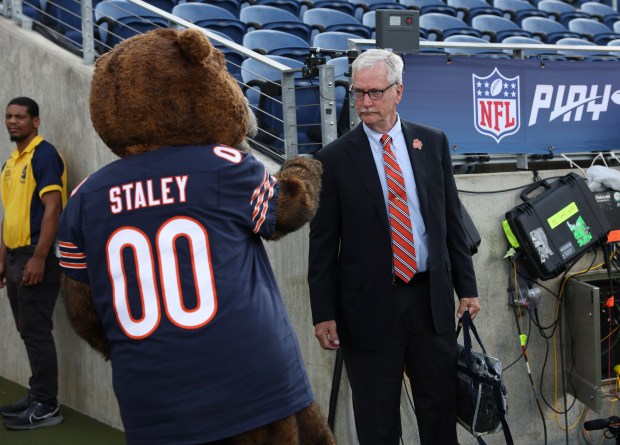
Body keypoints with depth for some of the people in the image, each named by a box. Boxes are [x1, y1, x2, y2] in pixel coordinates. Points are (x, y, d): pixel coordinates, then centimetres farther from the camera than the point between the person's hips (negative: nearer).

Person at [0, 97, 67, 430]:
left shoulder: (44, 155, -11)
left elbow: (53, 208, -17)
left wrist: (39, 258, -22)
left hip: (36, 256, -9)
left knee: (36, 332, -6)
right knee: (28, 331, 13)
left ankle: (47, 407, 0)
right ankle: (37, 397, 22)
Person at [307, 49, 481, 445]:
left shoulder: (433, 142, 4)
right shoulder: (335, 158, -4)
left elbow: (452, 219, 8)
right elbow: (323, 244, -3)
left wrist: (467, 286, 6)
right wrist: (324, 313, -6)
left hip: (432, 297, 3)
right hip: (369, 305, -2)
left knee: (441, 410, 14)